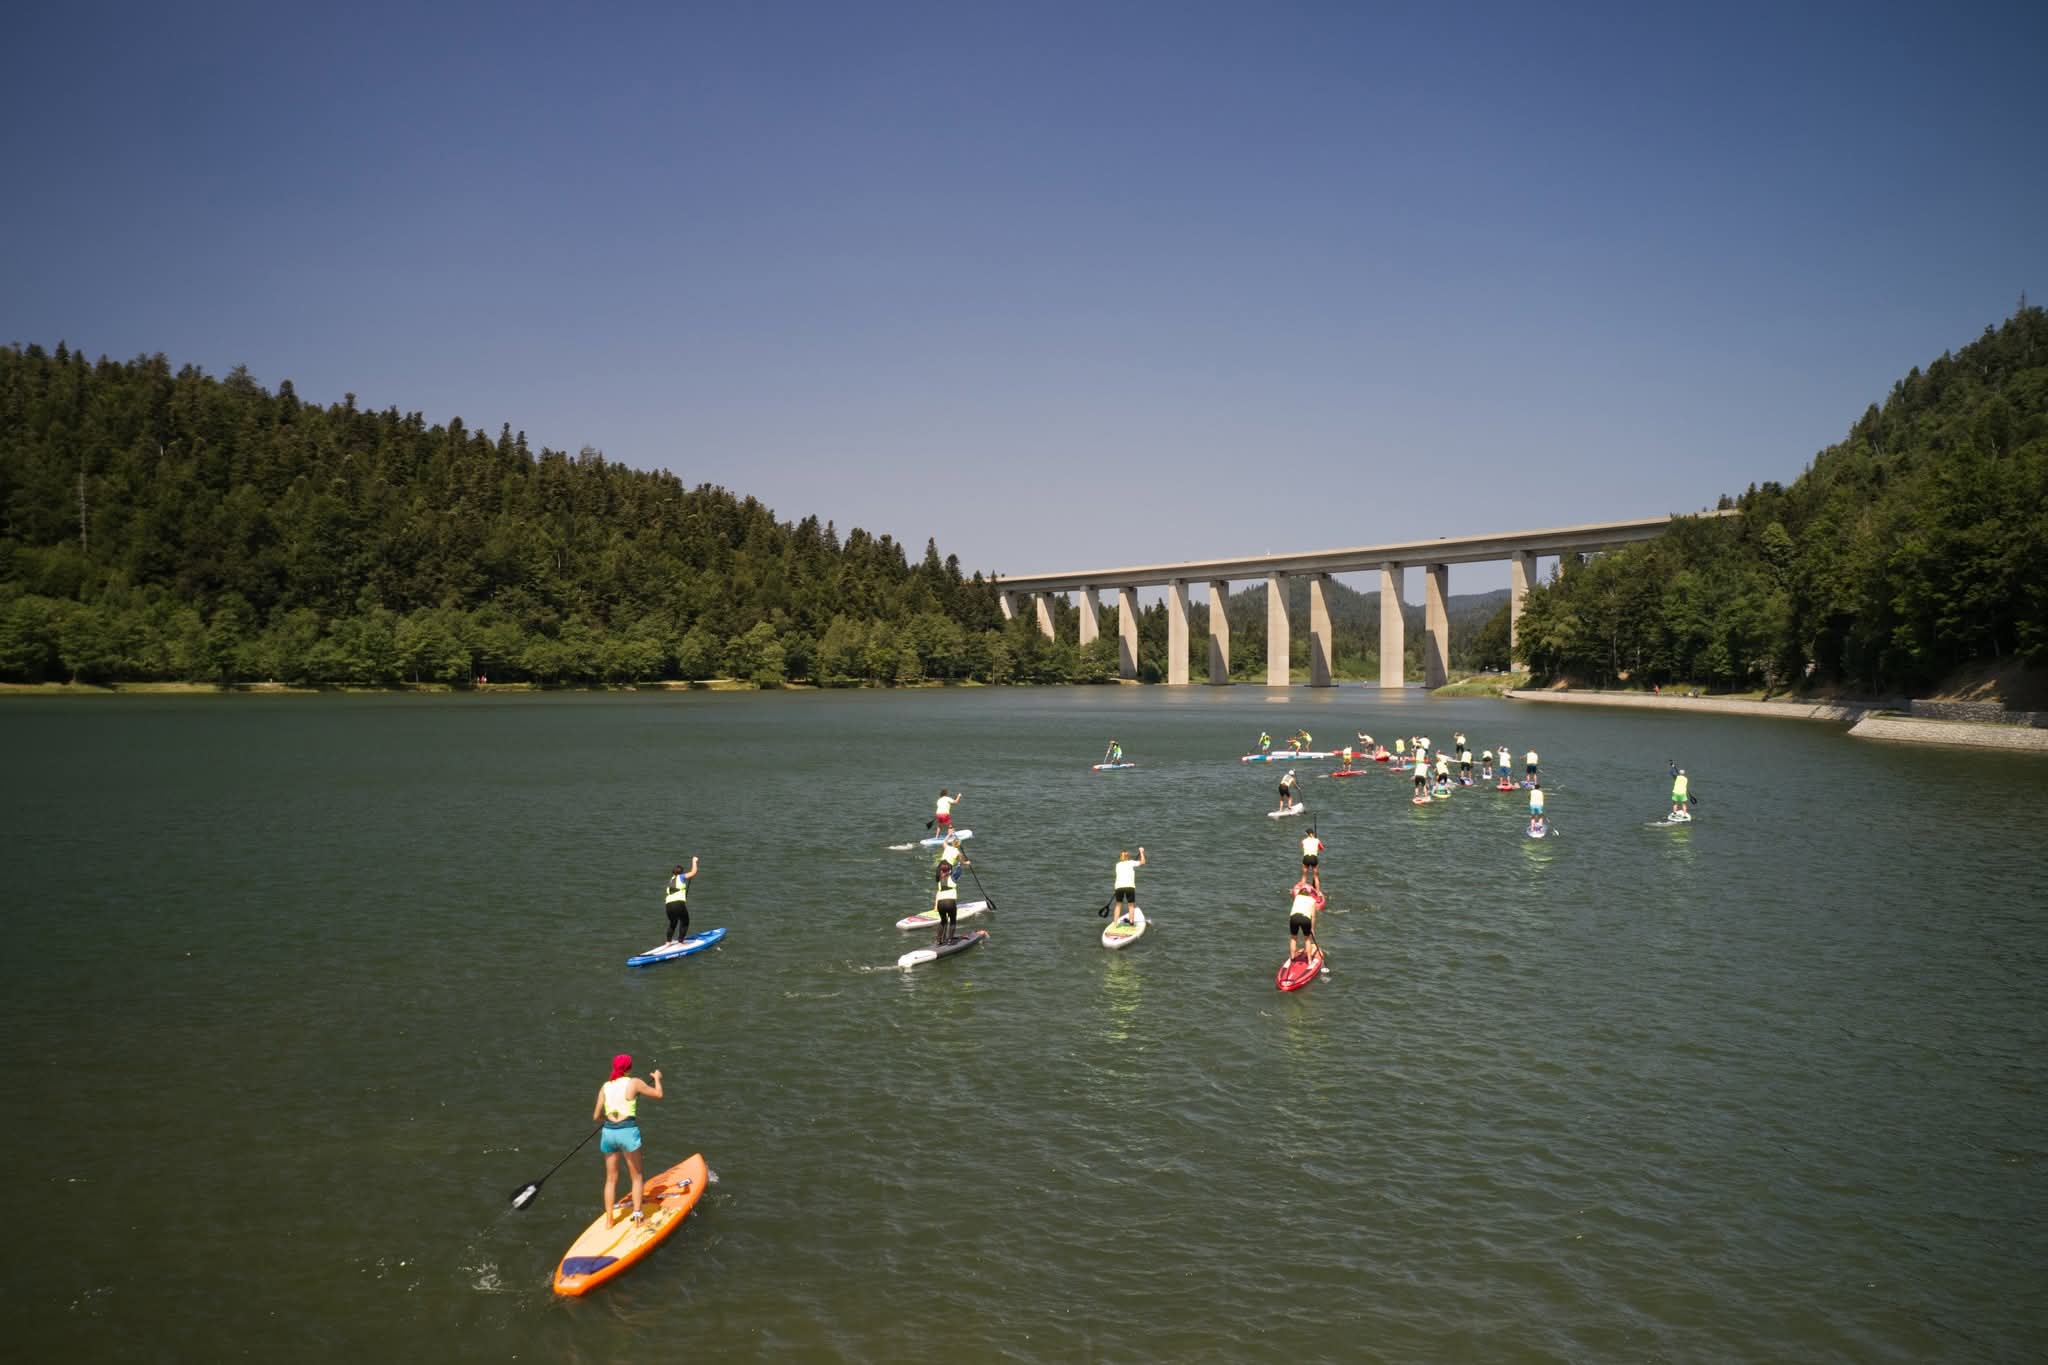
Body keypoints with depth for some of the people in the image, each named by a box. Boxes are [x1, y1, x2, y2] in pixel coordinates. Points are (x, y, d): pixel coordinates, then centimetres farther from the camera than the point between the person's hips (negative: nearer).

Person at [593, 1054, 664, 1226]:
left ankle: (609, 1219, 19)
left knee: (611, 1179, 15)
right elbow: (658, 1094, 6)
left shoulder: (605, 1087, 8)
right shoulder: (634, 1083, -4)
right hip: (628, 1132, -4)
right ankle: (637, 1215, 7)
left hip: (609, 1132, 4)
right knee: (636, 1177, 11)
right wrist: (657, 1078, 24)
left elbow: (596, 1117, 10)